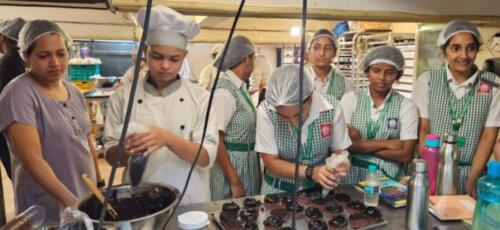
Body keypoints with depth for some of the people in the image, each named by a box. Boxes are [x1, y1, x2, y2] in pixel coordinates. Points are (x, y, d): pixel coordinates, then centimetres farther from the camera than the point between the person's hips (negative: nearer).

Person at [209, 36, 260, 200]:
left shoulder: (239, 87, 5)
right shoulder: (225, 91, -21)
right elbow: (215, 140, -24)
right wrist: (235, 182, -22)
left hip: (246, 164, 9)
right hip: (232, 165, -9)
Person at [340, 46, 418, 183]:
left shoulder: (406, 106, 0)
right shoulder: (350, 99, 0)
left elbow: (405, 155, -5)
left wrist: (360, 145, -9)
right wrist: (386, 143, -9)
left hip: (389, 179, 1)